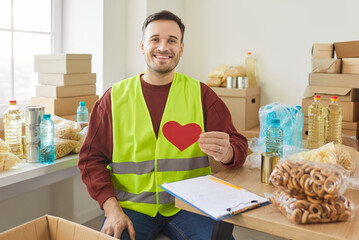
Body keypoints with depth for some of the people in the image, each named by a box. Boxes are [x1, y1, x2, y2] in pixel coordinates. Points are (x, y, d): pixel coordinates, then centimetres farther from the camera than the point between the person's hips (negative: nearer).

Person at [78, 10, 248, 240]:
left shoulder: (200, 93, 3)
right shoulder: (115, 96, 3)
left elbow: (239, 145, 2)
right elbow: (92, 158, 4)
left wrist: (225, 152, -23)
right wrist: (112, 208, -11)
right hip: (131, 205, 0)